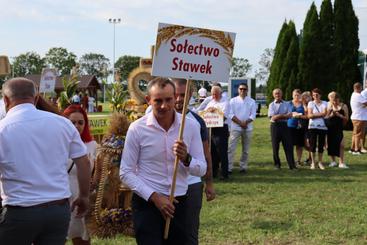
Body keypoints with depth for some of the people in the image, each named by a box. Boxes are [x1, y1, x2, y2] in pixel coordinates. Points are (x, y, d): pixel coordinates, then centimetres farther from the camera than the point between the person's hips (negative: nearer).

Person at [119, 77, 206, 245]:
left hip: (178, 202, 3)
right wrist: (154, 196, -13)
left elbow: (201, 170, 1)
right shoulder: (137, 129, -9)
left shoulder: (190, 126, -2)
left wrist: (186, 158, -20)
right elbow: (126, 173, -6)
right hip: (146, 202, -3)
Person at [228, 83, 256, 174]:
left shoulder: (252, 101, 7)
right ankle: (229, 167, -8)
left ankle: (243, 167, 14)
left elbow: (253, 115, 0)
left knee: (246, 149, 6)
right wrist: (240, 123, -13)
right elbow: (231, 115, -4)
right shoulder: (233, 101, 4)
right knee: (231, 148, -8)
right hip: (235, 127, -2)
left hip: (248, 128, 2)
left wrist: (245, 122, -16)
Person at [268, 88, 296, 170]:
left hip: (284, 125, 1)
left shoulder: (286, 104, 10)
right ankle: (277, 164, 13)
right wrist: (284, 115, -8)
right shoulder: (272, 105, 6)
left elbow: (290, 115, -3)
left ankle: (292, 165, -7)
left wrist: (278, 116, -13)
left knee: (288, 145, -5)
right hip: (275, 126, -1)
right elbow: (273, 117, -7)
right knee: (275, 146, 2)